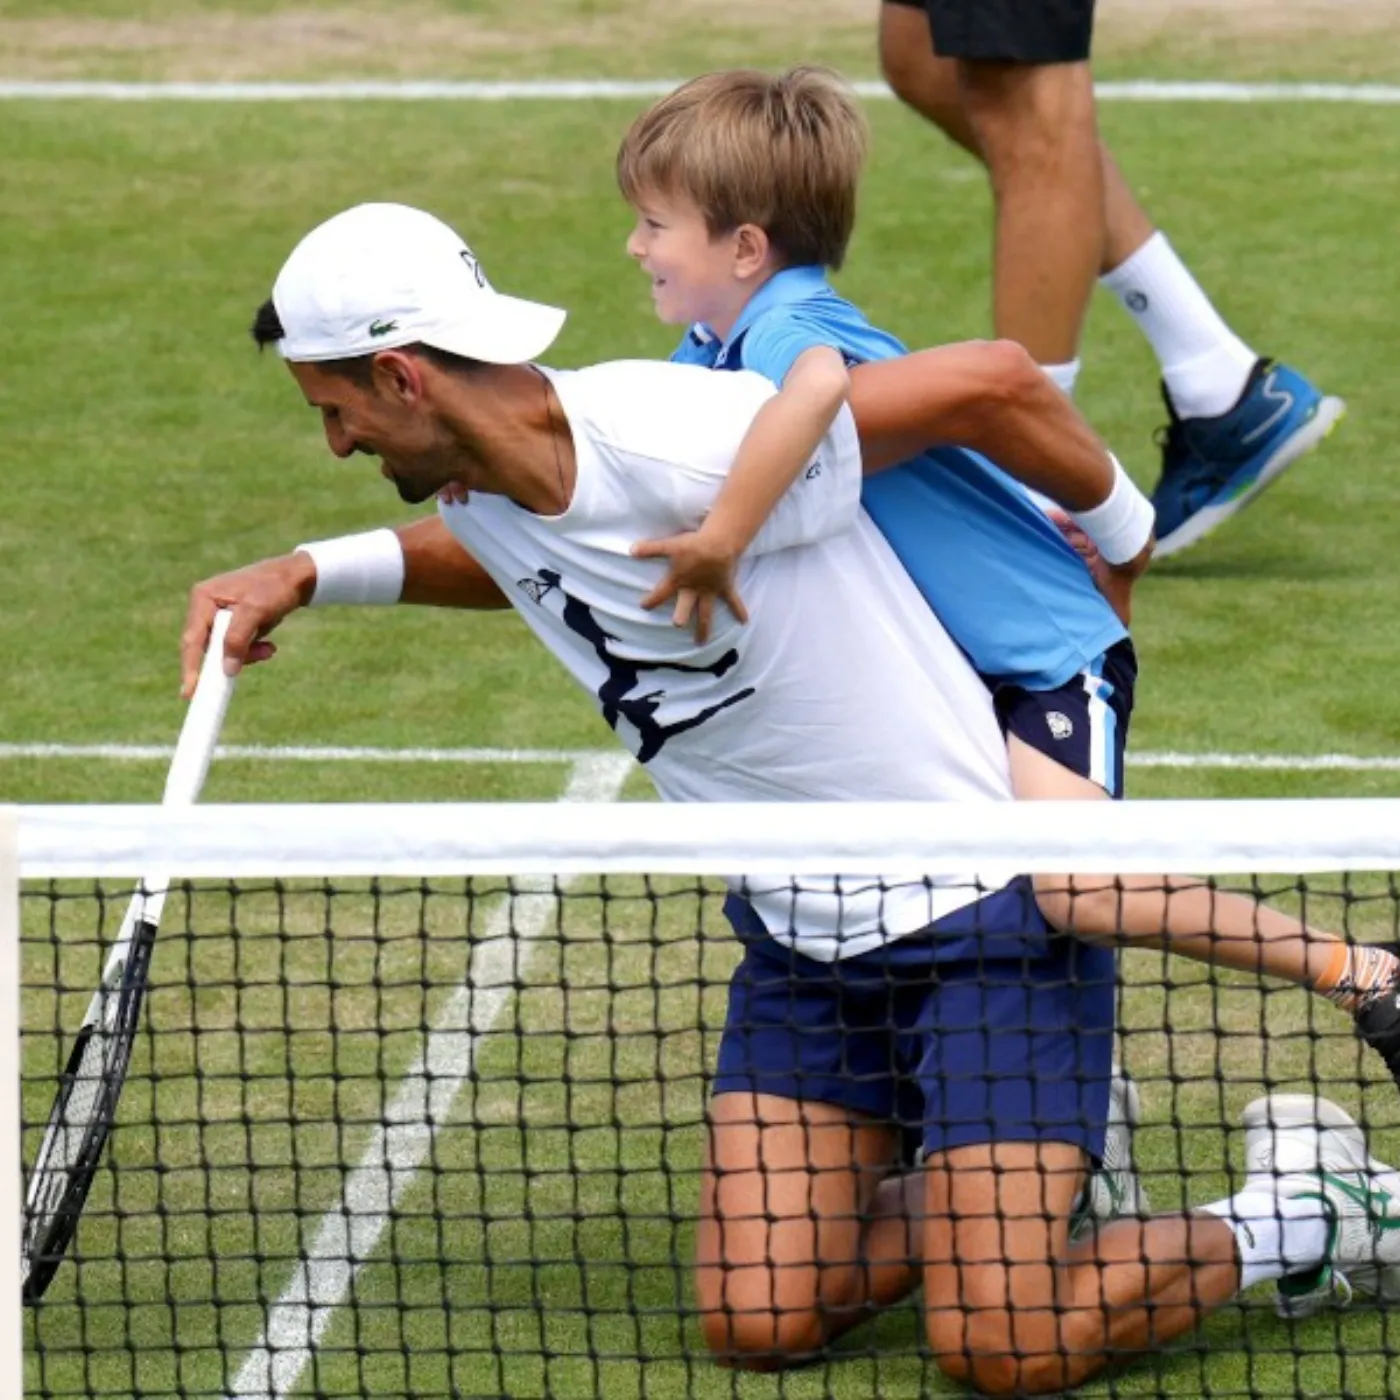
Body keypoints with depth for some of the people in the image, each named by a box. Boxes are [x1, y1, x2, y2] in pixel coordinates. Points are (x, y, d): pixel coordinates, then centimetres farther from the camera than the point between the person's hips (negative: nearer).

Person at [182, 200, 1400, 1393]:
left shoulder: (695, 447, -27)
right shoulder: (482, 488, -1)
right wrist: (312, 572, 12)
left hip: (978, 905, -8)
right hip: (797, 935, 8)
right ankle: (993, 1193, 22)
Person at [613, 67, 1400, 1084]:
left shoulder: (785, 329, -26)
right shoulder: (716, 348, 6)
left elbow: (814, 387, -50)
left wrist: (722, 539, -48)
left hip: (1046, 650, -11)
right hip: (939, 672, 11)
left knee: (1078, 893, -26)